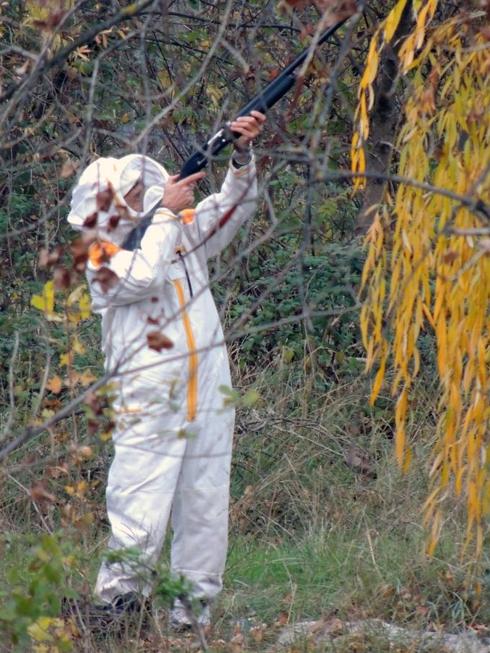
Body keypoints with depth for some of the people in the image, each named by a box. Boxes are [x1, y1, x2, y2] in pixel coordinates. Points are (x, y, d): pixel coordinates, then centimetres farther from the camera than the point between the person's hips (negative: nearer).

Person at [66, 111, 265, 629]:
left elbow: (234, 203, 12)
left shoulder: (182, 232, 13)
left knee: (205, 516, 8)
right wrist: (166, 214, -12)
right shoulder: (104, 259, -3)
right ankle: (113, 612, -4)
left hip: (207, 406, 6)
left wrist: (244, 152, -5)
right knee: (139, 521, -11)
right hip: (149, 413, -6)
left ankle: (191, 614, 14)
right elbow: (142, 276, -22)